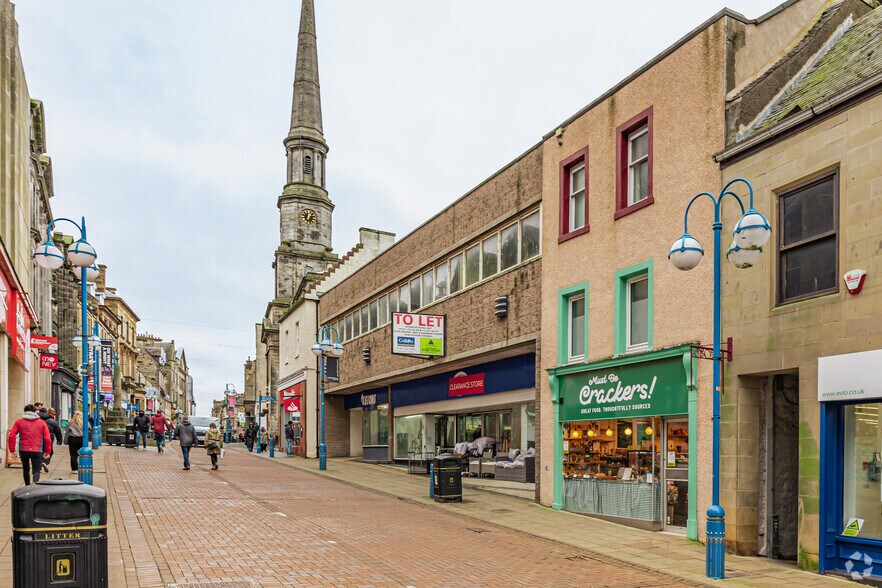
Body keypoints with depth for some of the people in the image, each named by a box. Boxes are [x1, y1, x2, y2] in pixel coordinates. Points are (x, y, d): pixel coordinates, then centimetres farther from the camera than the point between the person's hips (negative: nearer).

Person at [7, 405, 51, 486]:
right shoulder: (42, 422, 7)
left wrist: (12, 449, 3)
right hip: (37, 451, -1)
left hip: (23, 450, 1)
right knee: (36, 471, -4)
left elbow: (11, 436, -3)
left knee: (26, 469, 21)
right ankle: (35, 485, -31)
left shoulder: (19, 422, 7)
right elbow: (47, 439, 2)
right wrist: (47, 452, 11)